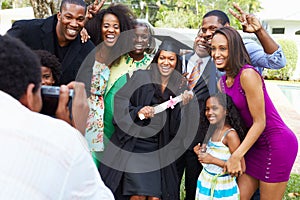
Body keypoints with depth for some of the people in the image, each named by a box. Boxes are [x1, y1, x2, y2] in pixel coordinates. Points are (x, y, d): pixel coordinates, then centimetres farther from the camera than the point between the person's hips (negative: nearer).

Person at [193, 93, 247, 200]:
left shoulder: (230, 134, -19)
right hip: (205, 182, 6)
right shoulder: (211, 131, 3)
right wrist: (201, 152, -3)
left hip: (222, 187, -6)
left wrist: (212, 160, -22)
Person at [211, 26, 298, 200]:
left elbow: (260, 122, -19)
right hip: (256, 145, 8)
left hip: (277, 143, -8)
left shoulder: (248, 74, -20)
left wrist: (236, 156, -19)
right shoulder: (222, 83, 6)